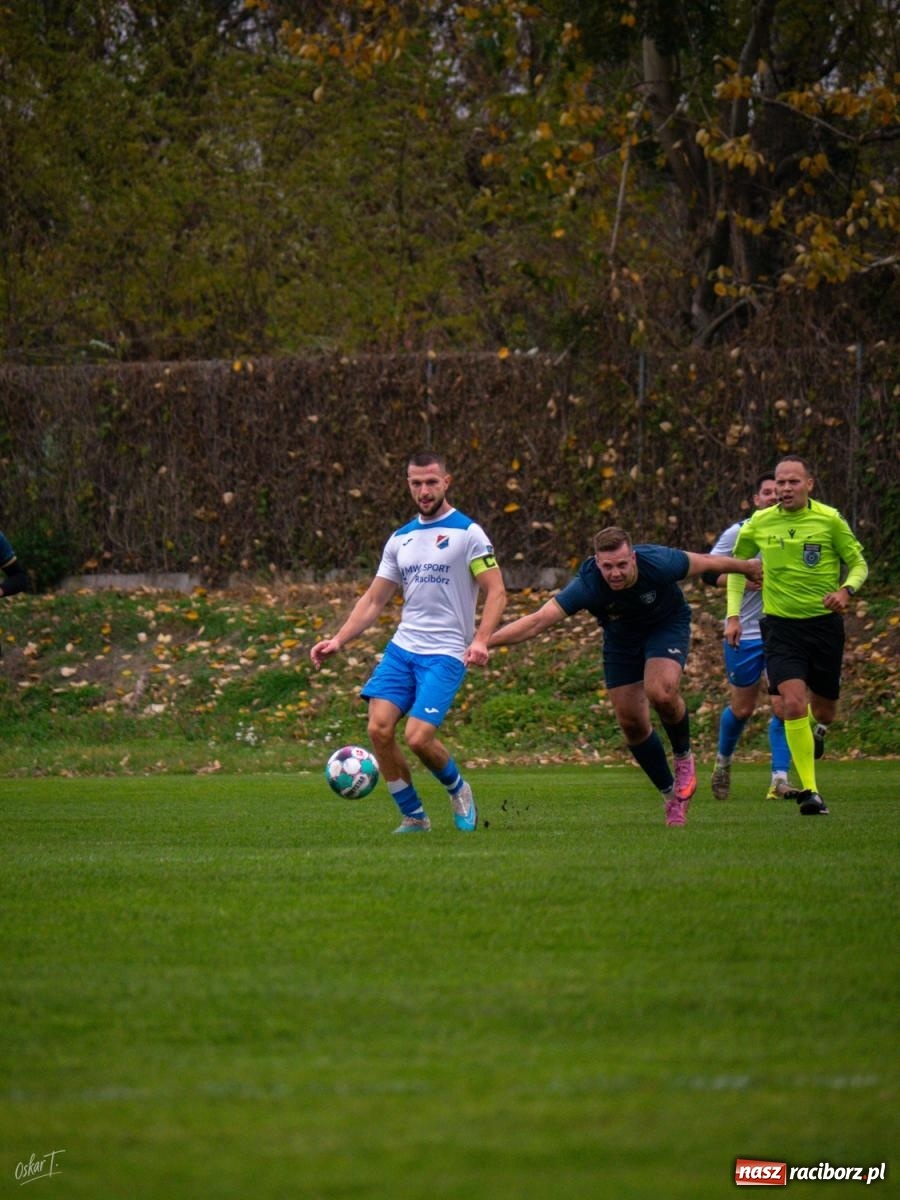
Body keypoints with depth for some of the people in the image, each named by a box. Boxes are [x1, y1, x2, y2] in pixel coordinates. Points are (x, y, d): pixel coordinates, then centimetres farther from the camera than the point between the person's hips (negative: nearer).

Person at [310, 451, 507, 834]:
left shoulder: (467, 533, -3)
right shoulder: (400, 539, 14)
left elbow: (496, 592, -7)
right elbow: (373, 600, 17)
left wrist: (480, 640, -22)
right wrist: (338, 641, 5)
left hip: (445, 654, -5)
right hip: (402, 648, 6)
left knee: (418, 737, -17)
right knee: (379, 728, -12)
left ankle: (459, 791, 15)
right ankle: (413, 817, 3)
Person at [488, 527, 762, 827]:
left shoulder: (659, 563, -34)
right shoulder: (587, 585, -34)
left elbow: (707, 562, -14)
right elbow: (537, 621, -38)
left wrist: (748, 568, 4)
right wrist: (483, 641, -51)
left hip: (667, 625, -2)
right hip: (621, 638, 2)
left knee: (661, 693, -28)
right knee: (631, 722, 0)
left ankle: (684, 757, 2)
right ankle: (671, 795, 20)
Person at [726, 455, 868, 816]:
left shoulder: (829, 519, -6)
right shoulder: (758, 524, -1)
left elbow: (859, 563, 3)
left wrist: (846, 589, -18)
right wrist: (733, 615, 5)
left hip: (824, 623, 0)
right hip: (781, 626, 0)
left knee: (824, 709, 10)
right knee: (793, 704, -18)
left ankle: (817, 732, 50)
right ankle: (809, 791, -15)